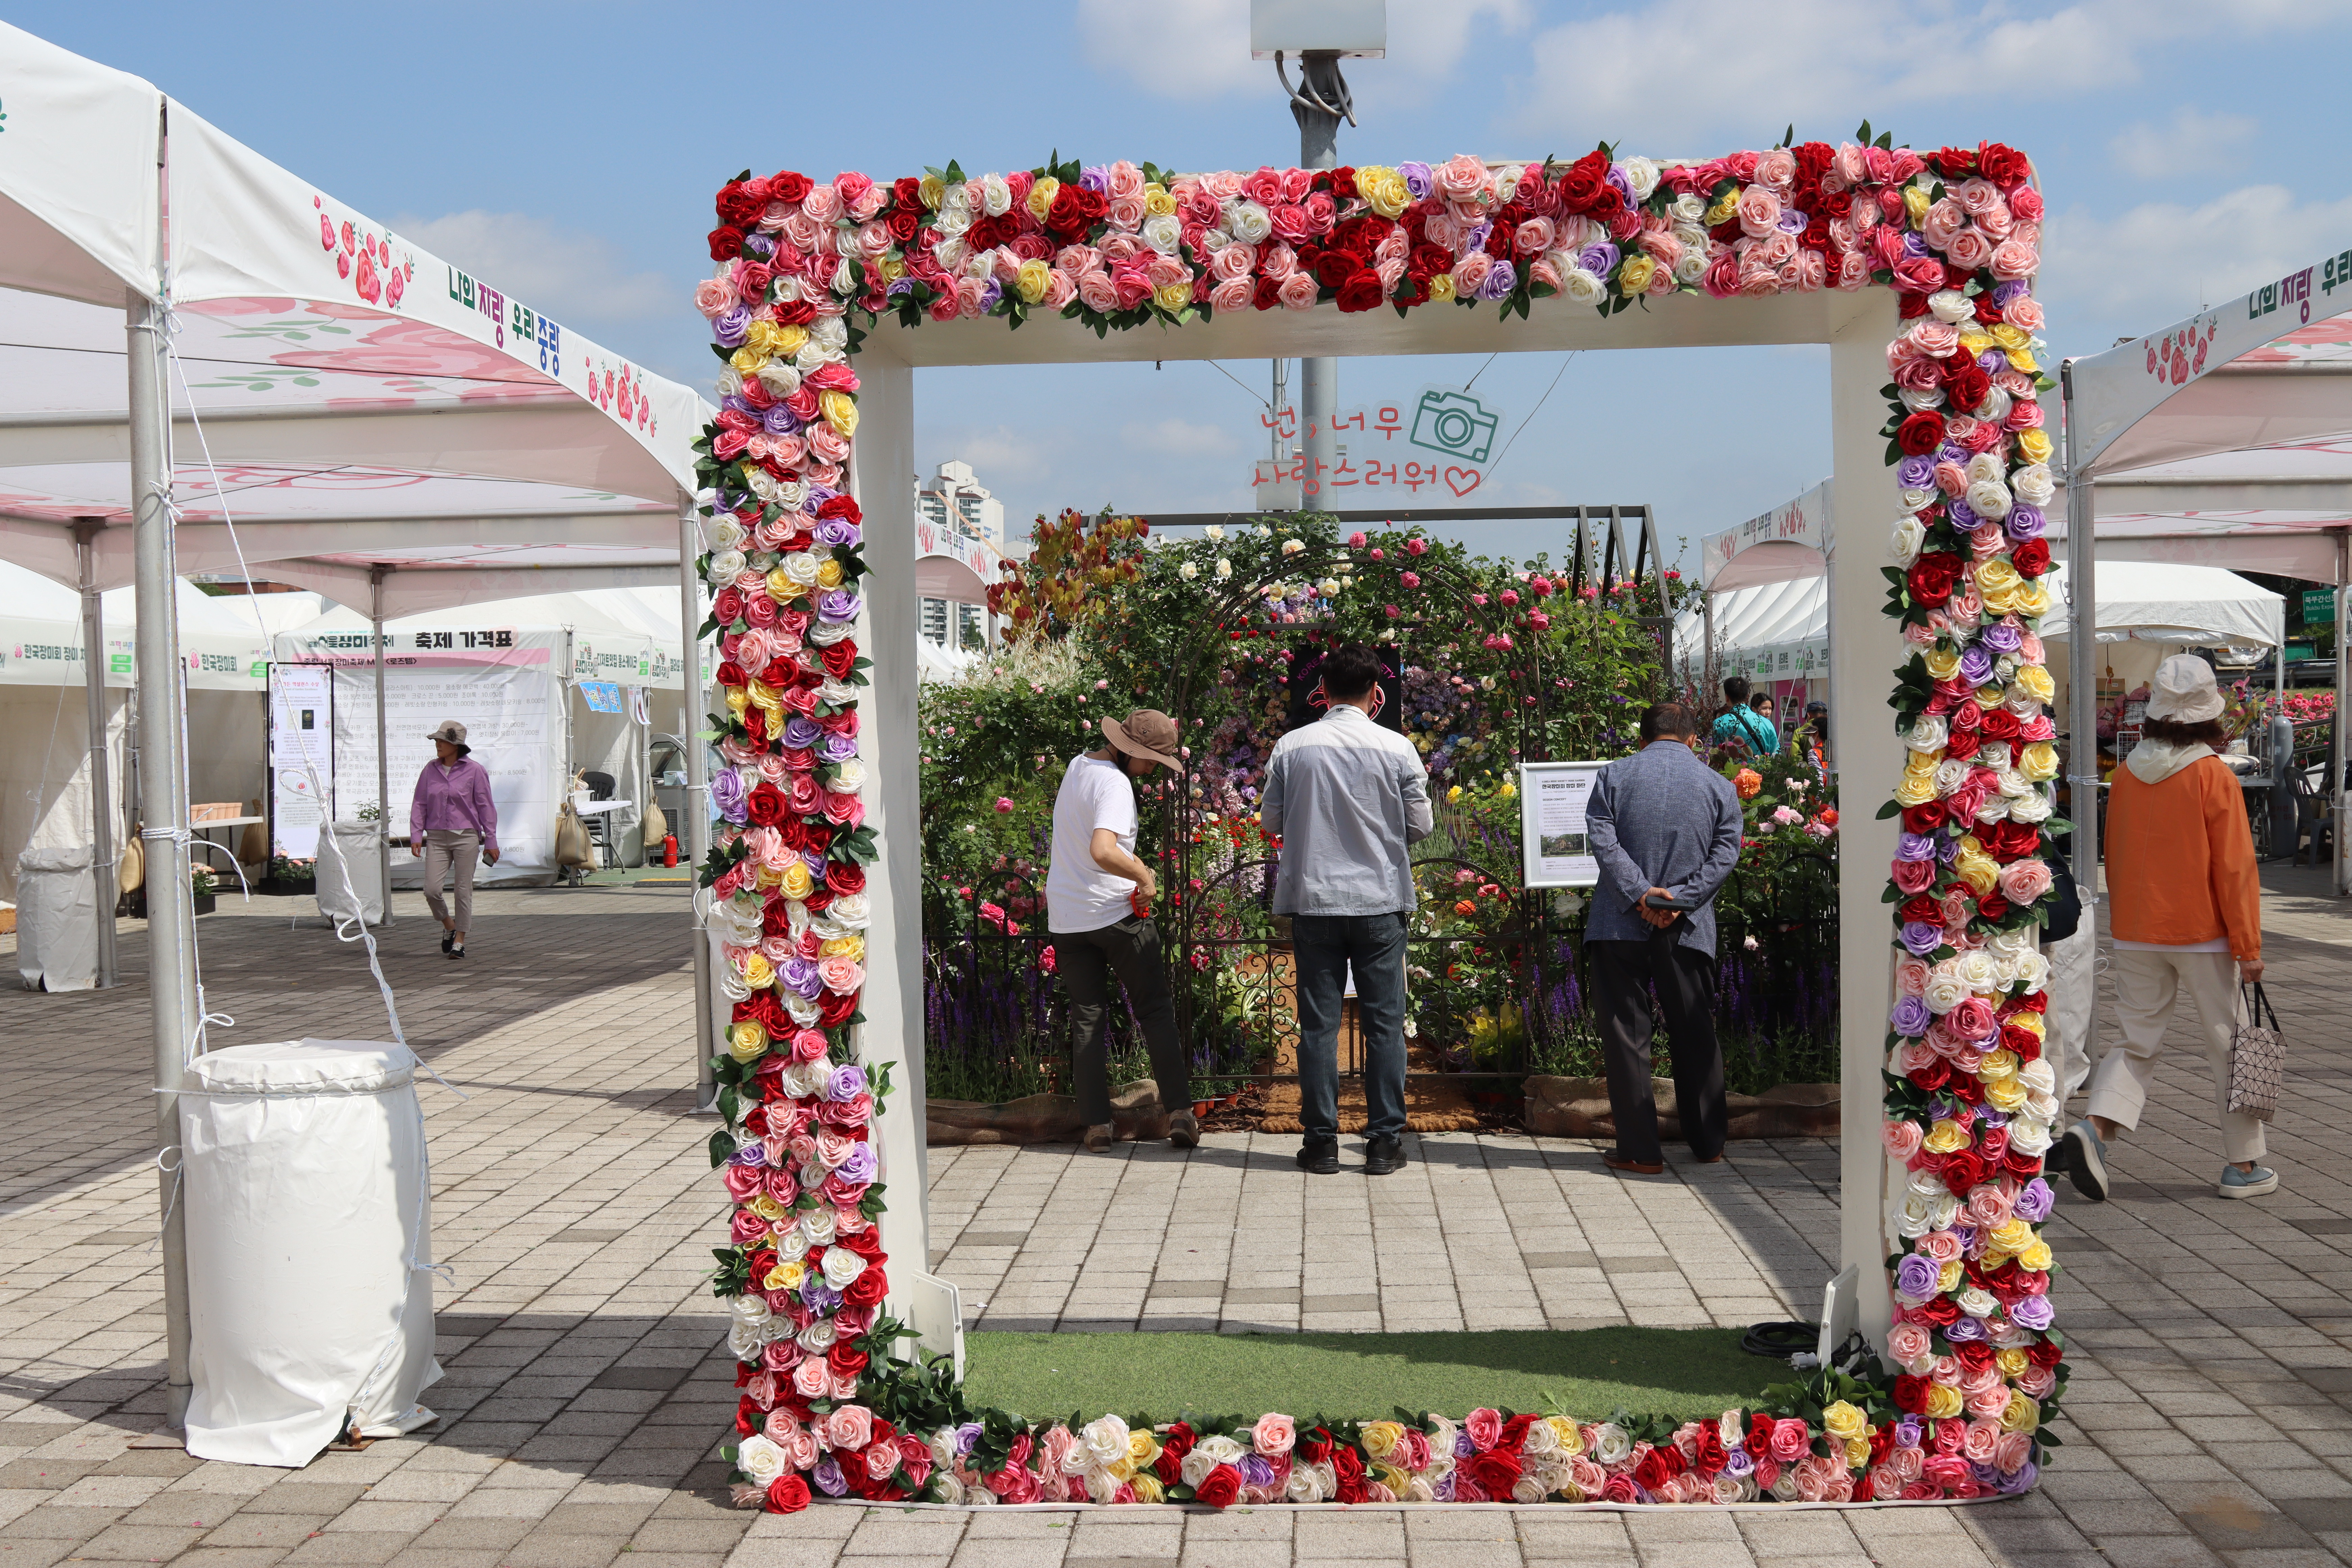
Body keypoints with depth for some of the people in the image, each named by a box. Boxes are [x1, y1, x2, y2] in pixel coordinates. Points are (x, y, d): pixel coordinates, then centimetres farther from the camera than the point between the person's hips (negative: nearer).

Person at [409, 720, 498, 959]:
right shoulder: (430, 770, 7)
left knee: (463, 890, 0)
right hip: (437, 838, 3)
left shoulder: (474, 771, -3)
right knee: (431, 890, -6)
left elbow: (486, 807, 0)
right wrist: (416, 836, 3)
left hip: (466, 836, -3)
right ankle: (448, 925, 21)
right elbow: (419, 805, 12)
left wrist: (491, 841, -1)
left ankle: (460, 941, 11)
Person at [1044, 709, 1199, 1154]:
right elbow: (1102, 852, -33)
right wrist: (1144, 877, -18)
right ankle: (1180, 1112, 2)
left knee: (1087, 1017, 8)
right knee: (1155, 1010, 5)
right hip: (1115, 913, -7)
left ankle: (1098, 1124, 5)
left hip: (1065, 916, 7)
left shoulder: (1078, 765, 10)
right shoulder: (1114, 784, -18)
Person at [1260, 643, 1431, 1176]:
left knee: (1318, 1023, 6)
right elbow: (1420, 827, 1)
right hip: (1380, 900, -1)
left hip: (1312, 900, 1)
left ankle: (1321, 1142, 9)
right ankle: (1385, 1141, 7)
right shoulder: (1397, 748, -4)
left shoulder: (1291, 747, -1)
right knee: (1384, 1022, 6)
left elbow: (1270, 822, 6)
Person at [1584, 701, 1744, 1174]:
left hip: (1621, 923, -1)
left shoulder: (1614, 775, 3)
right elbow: (1726, 853, -3)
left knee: (1626, 1033, 3)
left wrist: (1640, 893, -14)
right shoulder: (1718, 785, 7)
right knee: (1696, 1034, 13)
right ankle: (1709, 1143, 21)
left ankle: (1640, 1149, 2)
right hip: (1688, 930, 2)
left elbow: (1602, 837, -9)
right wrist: (1681, 900, -10)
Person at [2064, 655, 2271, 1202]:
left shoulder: (2127, 774, 2)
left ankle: (2096, 1126, -13)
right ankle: (2243, 1164, 15)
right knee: (2229, 1045, 8)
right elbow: (2235, 868, -11)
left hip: (2136, 935, 4)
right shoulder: (2214, 777, -12)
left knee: (2135, 1040, 10)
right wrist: (2249, 947, -6)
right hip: (2203, 933, -4)